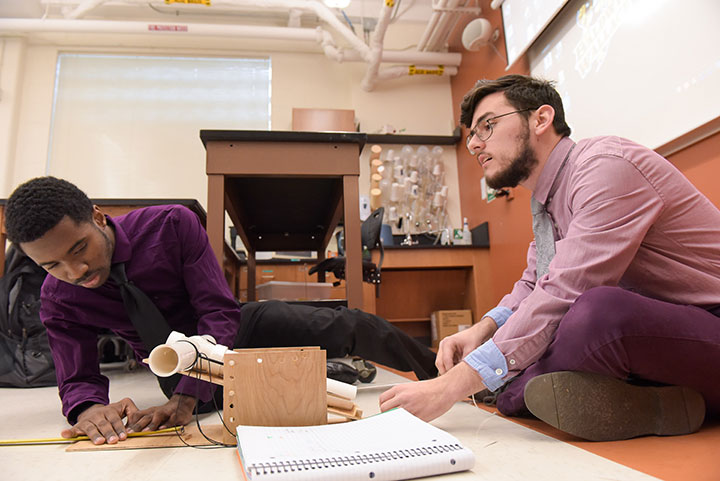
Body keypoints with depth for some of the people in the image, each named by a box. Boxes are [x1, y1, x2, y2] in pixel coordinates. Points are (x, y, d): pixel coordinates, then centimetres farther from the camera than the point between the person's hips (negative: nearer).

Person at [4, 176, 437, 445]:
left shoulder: (172, 224, -28)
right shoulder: (58, 300, -15)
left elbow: (220, 312, -29)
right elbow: (78, 377, -9)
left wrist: (183, 399, -38)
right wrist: (87, 407, -36)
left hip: (235, 328, -2)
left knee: (355, 327, -12)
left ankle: (437, 372, 15)